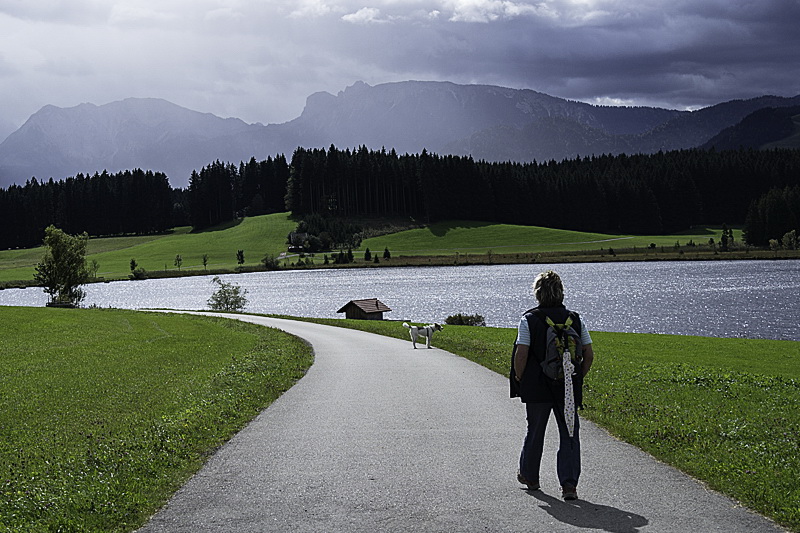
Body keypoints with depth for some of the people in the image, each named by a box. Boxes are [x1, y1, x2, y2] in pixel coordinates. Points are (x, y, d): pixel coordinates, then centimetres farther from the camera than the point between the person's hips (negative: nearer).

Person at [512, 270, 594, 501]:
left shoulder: (528, 320, -9)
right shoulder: (575, 319, 0)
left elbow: (521, 354, -14)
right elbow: (589, 354, 0)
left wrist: (519, 379, 1)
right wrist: (578, 378, 12)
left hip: (536, 387, -1)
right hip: (568, 389, 1)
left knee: (535, 432, 16)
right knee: (569, 435, 7)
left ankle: (529, 476, 34)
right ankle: (569, 483, -4)